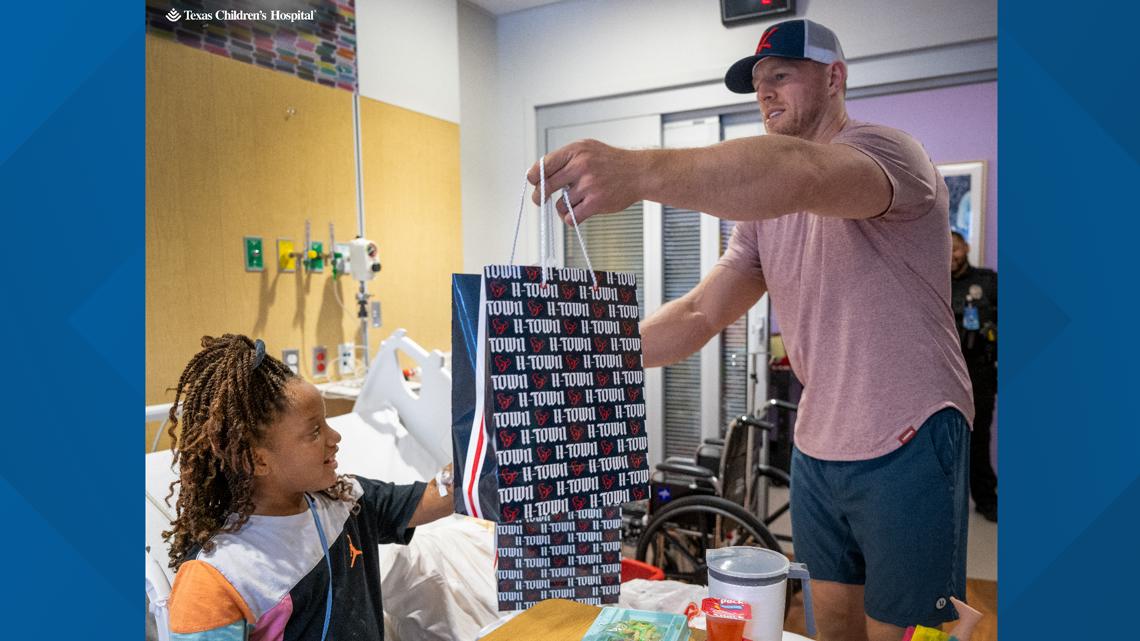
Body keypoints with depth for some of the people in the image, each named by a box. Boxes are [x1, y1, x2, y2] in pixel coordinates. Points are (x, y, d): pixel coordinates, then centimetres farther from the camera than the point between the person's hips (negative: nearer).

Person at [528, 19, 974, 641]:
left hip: (906, 447, -6)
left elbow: (800, 172, -38)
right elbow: (700, 312, 2)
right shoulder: (765, 212, 10)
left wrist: (639, 170, -52)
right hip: (816, 445, 7)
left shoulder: (884, 149, -13)